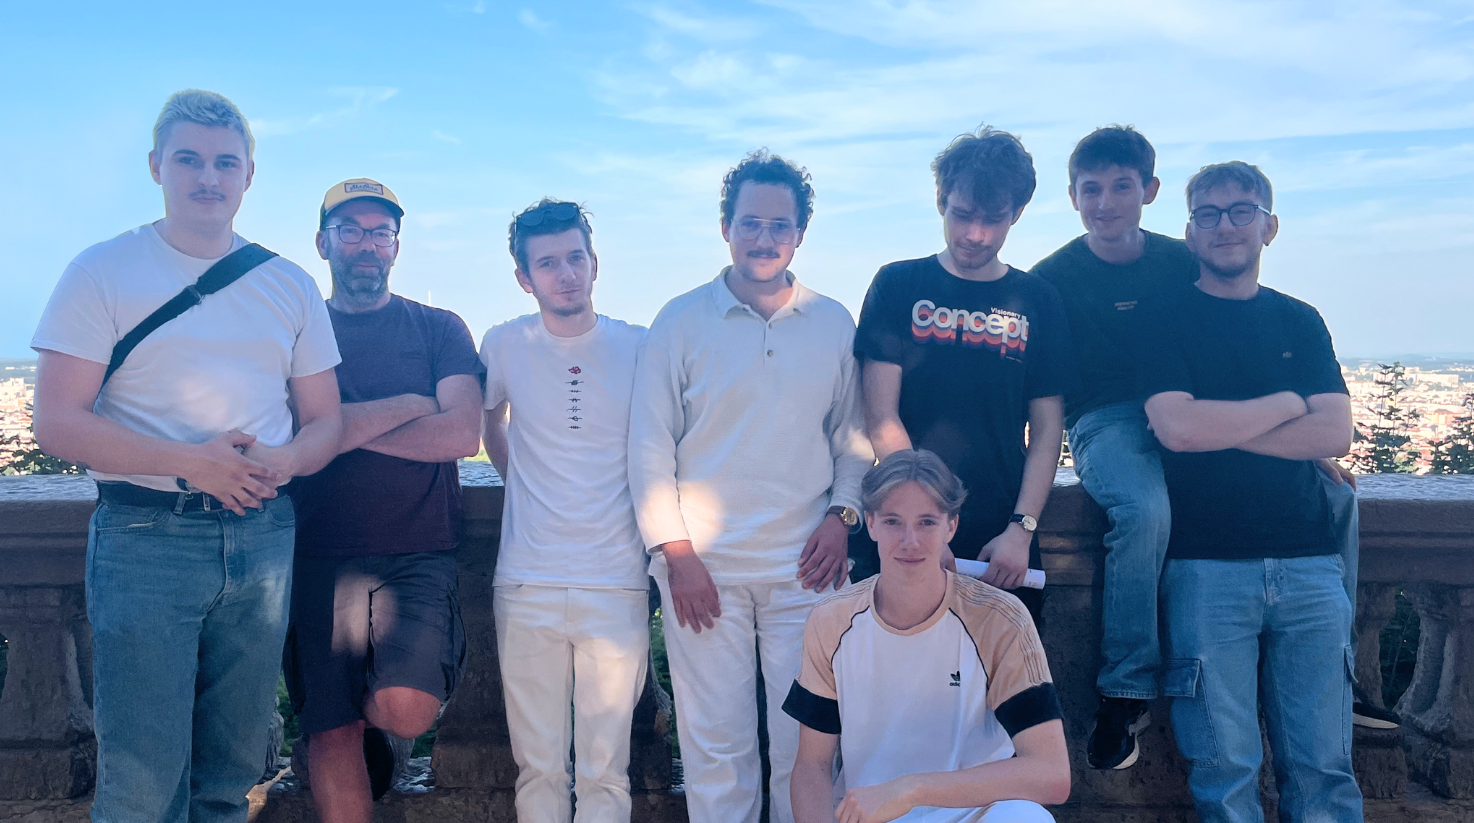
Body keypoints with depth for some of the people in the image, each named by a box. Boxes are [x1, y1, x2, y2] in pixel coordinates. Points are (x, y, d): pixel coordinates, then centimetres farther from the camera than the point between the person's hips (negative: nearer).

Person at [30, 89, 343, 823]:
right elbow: (57, 425, -7)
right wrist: (192, 463, -18)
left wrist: (284, 461, -10)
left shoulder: (291, 287, 11)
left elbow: (325, 422, 13)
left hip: (263, 539, 4)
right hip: (146, 535, -3)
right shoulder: (102, 273, 1)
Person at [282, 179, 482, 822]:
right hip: (321, 555, 1)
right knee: (332, 734, -1)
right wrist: (407, 406, -6)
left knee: (407, 711, -18)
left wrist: (349, 427, -5)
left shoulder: (439, 329, 10)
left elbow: (462, 435, -5)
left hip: (419, 556, -1)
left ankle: (352, 727, 15)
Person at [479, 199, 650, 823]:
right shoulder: (505, 345, 3)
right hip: (527, 585, 1)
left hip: (617, 587, -1)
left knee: (605, 772, 3)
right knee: (539, 769, 7)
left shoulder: (640, 348, 1)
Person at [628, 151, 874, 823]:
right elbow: (649, 446, 1)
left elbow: (853, 435, 14)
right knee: (715, 745, 4)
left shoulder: (834, 323, 9)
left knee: (806, 743, 6)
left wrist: (842, 515, -2)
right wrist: (676, 552, -6)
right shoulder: (681, 321, 2)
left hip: (805, 566, 2)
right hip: (705, 568, -1)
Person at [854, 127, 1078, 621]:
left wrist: (1022, 529, -7)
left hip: (1003, 544, 2)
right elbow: (882, 419, -5)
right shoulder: (898, 285, 1)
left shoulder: (1037, 302, 6)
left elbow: (1047, 429, 5)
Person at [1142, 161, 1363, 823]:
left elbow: (1335, 434, 2)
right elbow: (1176, 427, -12)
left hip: (1309, 564, 3)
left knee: (1322, 768, 4)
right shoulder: (1166, 322, 5)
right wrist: (1289, 403, -2)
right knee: (1224, 768, 0)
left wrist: (1220, 427, -8)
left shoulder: (1299, 322, 15)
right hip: (1206, 565, -3)